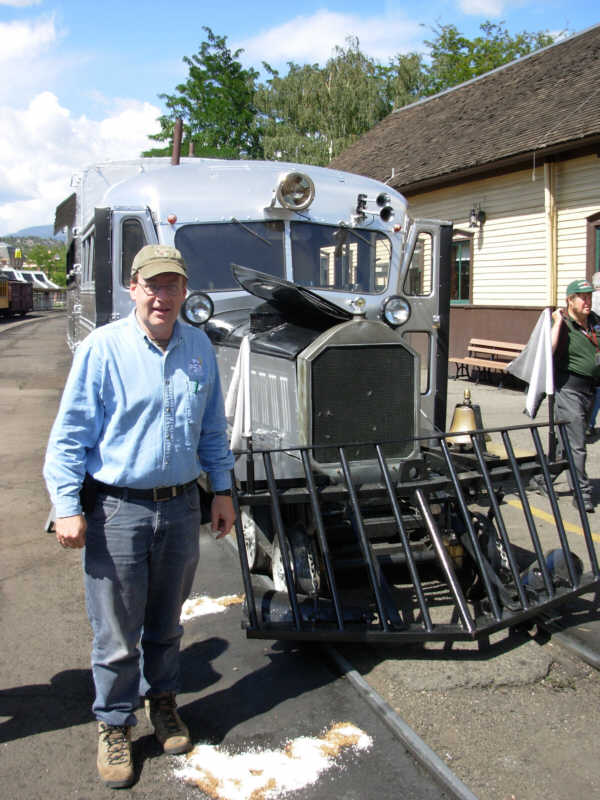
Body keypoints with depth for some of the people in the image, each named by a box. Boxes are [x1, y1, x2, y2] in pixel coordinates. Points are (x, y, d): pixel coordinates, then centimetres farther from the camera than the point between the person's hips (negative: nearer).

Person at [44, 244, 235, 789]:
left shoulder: (199, 348, 5)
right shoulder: (103, 347, -10)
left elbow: (212, 428, 14)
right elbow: (70, 434, -8)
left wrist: (222, 490, 13)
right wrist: (67, 506, -12)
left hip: (181, 506, 4)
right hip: (117, 509, -4)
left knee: (166, 621, 20)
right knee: (117, 633, 6)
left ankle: (162, 701, 42)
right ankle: (115, 725, 28)